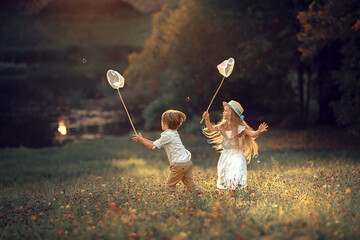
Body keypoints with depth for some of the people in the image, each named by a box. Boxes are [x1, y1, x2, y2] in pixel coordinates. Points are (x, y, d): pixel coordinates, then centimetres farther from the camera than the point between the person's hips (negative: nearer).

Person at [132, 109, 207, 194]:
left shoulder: (167, 135, -12)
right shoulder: (174, 133, 17)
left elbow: (152, 147, -6)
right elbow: (156, 143, 23)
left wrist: (141, 139, 6)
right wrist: (143, 139, 22)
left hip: (179, 164, -9)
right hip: (187, 162, 9)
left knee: (169, 185, 4)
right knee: (191, 185, 10)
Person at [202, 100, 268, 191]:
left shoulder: (239, 127, -12)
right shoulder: (223, 126, 5)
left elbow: (252, 134, -14)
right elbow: (211, 129, 19)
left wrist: (259, 131, -32)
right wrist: (207, 119, 9)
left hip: (236, 155, -6)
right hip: (225, 155, 6)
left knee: (234, 179, -14)